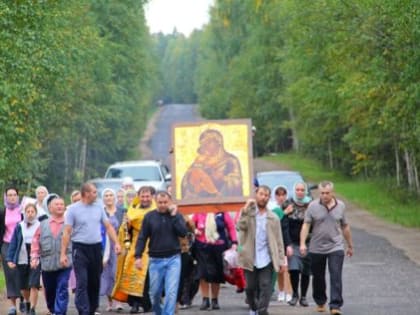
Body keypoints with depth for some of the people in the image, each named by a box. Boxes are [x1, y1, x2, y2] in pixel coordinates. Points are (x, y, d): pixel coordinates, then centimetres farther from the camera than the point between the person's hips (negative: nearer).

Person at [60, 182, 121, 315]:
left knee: (95, 282, 11)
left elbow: (108, 226, 9)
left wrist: (116, 243, -4)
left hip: (96, 248, 4)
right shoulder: (73, 209, -4)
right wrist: (63, 254, -10)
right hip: (80, 248, -4)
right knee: (82, 283, -10)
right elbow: (67, 232, -5)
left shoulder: (99, 207, 8)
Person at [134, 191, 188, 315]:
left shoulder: (177, 215, 4)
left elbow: (183, 233, -10)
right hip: (155, 260, 1)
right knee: (155, 292, 9)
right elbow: (142, 238, 1)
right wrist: (138, 256, -7)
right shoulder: (149, 217, 2)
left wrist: (174, 216, -12)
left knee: (171, 292, -10)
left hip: (173, 259, -1)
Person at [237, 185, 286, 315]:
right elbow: (241, 226, -16)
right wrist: (246, 208, -19)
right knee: (250, 287, 9)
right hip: (250, 258, 0)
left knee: (265, 286, -8)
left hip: (267, 259, 0)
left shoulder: (273, 218, 8)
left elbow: (278, 241, 6)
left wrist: (281, 261, 0)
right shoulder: (248, 213, 5)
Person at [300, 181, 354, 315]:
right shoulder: (313, 206, -3)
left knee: (336, 277, -11)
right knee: (318, 278, 12)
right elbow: (306, 225, -6)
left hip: (336, 248, 0)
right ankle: (320, 302, 30)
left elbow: (345, 227, 12)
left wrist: (350, 246, 18)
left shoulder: (340, 206, 3)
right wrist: (302, 243, -17)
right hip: (316, 248, 0)